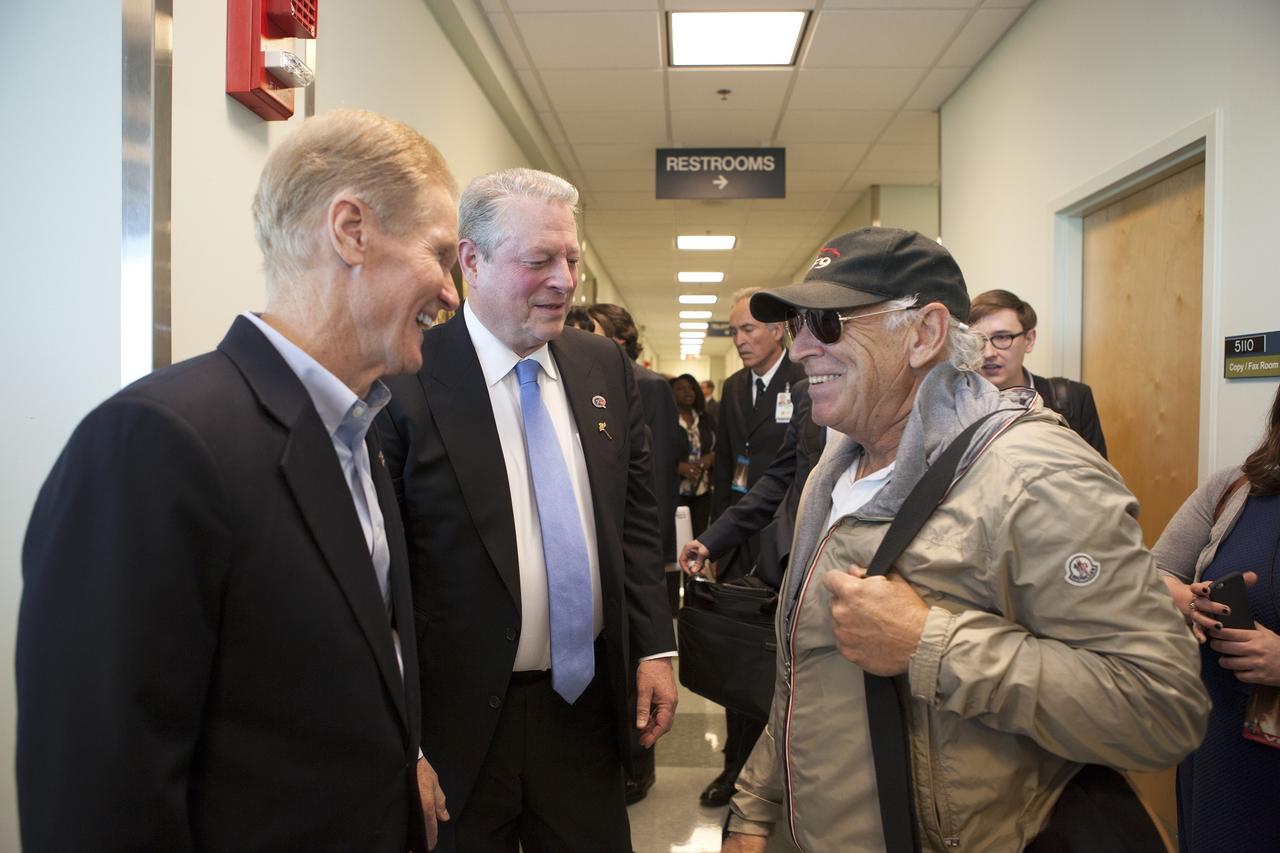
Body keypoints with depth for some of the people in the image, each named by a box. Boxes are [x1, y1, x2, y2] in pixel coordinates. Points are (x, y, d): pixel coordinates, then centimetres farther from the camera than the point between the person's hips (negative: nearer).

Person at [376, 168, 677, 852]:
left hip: (586, 701, 5)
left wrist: (654, 647, 5)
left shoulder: (606, 366, 3)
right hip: (458, 718, -4)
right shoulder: (406, 379, -15)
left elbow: (635, 514, 9)